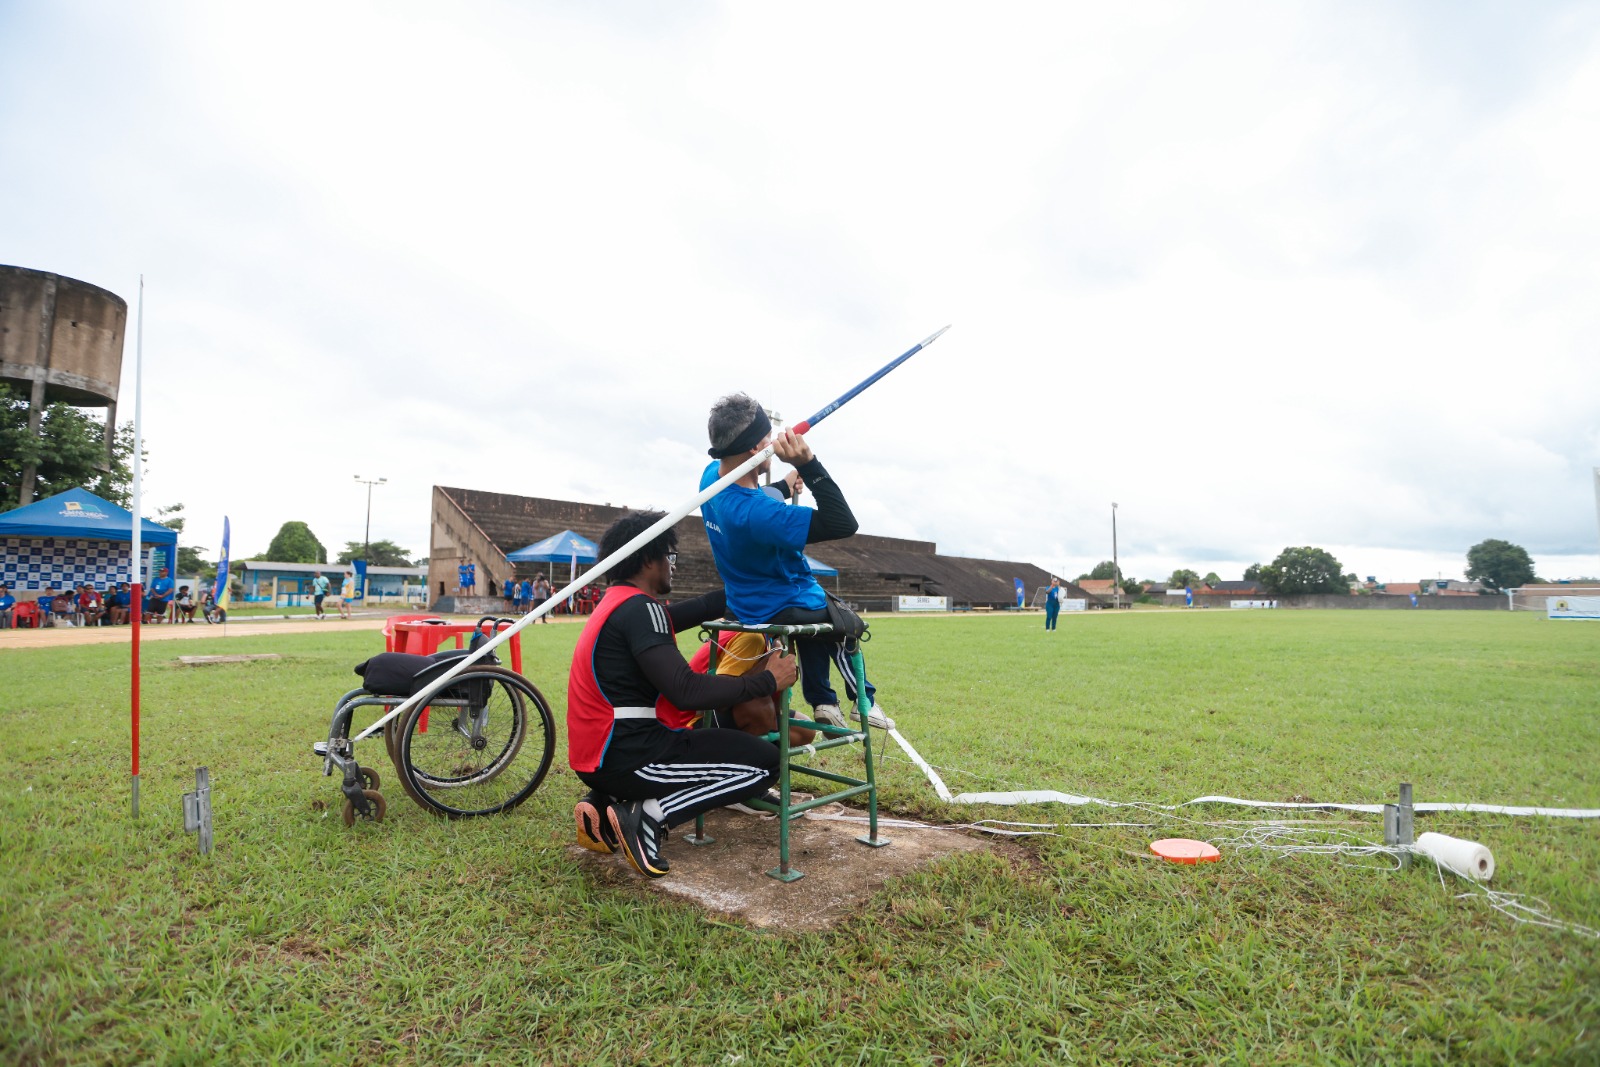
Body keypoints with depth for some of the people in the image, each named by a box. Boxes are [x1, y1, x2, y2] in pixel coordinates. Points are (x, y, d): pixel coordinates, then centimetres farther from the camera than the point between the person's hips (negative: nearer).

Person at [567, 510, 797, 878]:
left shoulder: (619, 603, 14)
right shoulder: (639, 608, -16)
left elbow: (697, 610, 18)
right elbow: (687, 692, -24)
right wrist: (769, 680, -16)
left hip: (600, 751, 10)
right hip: (625, 755, -10)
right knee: (764, 761, -5)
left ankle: (605, 800, 14)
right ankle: (645, 817, -9)